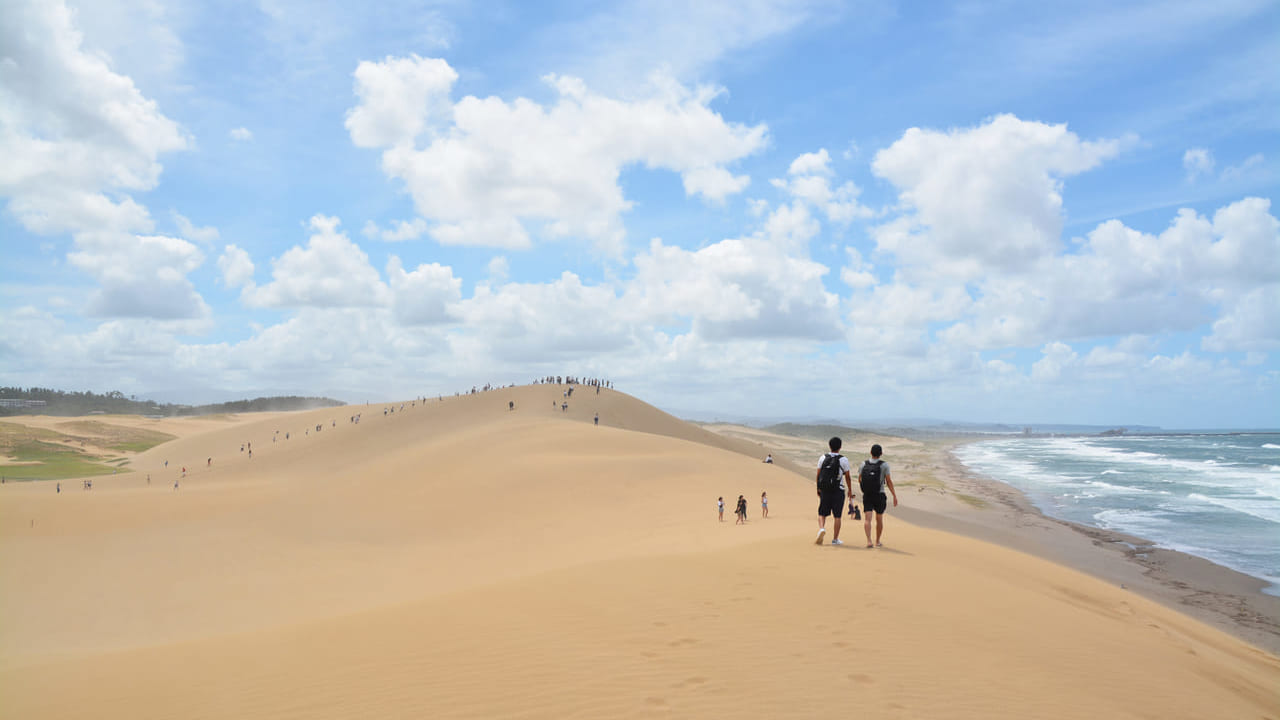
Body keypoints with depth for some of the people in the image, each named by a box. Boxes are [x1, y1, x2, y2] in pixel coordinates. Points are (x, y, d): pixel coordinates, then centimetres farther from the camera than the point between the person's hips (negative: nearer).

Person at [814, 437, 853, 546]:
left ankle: (821, 529, -15)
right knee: (837, 516, 6)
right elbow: (847, 477, -1)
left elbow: (818, 475, 4)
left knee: (822, 513, 11)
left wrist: (818, 488, 15)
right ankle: (835, 539, 11)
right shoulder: (843, 460, -5)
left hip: (824, 490, 2)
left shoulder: (823, 458, 2)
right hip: (838, 491, -2)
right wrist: (850, 491, 9)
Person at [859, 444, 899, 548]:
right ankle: (877, 541, 26)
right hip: (879, 496, -1)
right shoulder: (884, 465, -7)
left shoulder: (863, 464, 0)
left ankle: (869, 541, -21)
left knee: (867, 519, -5)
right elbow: (889, 481, -8)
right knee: (879, 519, 15)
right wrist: (895, 496, -3)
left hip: (867, 496, 1)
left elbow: (859, 480, 11)